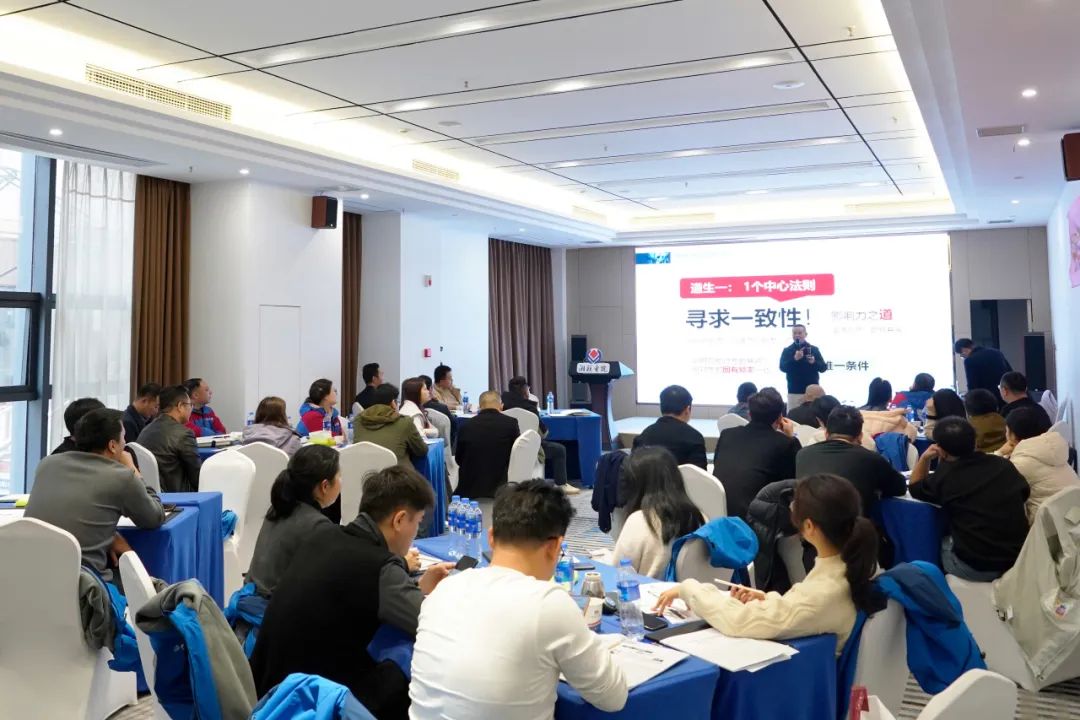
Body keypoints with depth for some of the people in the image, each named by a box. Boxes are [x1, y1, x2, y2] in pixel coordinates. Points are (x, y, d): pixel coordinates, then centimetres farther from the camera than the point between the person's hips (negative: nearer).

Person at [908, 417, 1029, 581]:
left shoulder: (944, 476, -7)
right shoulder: (1004, 464, 0)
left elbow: (914, 488, 13)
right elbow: (1024, 493, 18)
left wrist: (925, 458, 8)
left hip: (976, 568, -4)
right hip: (1020, 560, 4)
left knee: (940, 544, 24)